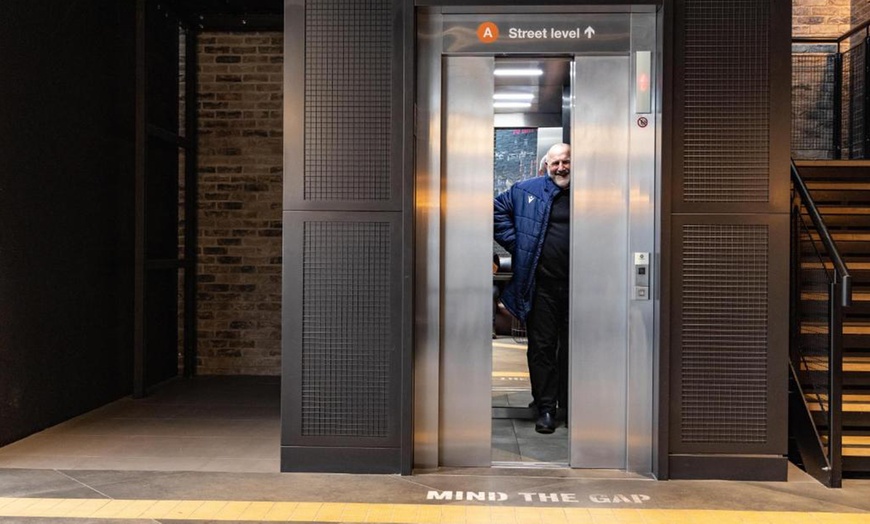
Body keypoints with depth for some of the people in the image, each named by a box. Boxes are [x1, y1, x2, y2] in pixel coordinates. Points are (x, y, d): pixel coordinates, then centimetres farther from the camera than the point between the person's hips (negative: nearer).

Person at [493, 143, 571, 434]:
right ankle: (546, 408, 11)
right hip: (542, 285, -1)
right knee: (542, 346, 2)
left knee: (572, 347, 10)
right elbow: (498, 211, 10)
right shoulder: (527, 190, 5)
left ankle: (570, 405, 23)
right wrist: (516, 244, 0)